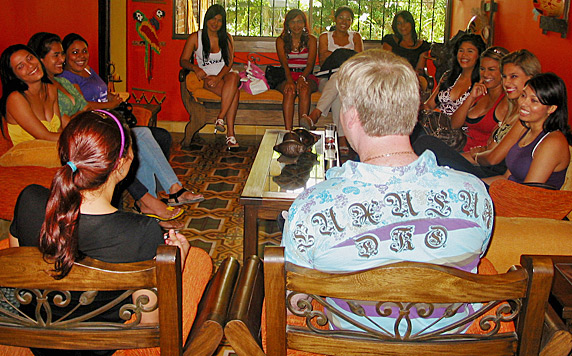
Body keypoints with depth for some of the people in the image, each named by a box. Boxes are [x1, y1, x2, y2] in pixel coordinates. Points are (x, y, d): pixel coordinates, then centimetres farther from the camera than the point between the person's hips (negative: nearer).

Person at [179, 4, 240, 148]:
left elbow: (229, 62, 0)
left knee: (234, 77, -38)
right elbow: (183, 60, 1)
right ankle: (230, 134, -39)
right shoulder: (195, 38, 4)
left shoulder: (227, 38, 10)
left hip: (225, 74, 3)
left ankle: (220, 118, -40)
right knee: (235, 92, -33)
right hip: (206, 77, -3)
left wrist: (218, 77, -19)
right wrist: (195, 68, -23)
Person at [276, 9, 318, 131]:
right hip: (286, 76, 0)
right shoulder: (281, 40, 8)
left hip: (306, 76, 0)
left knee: (304, 89, -35)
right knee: (289, 91, -35)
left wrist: (302, 77, -26)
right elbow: (284, 63, -5)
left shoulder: (311, 40, 9)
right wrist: (289, 80, -26)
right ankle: (288, 131, -42)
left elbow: (310, 64, -4)